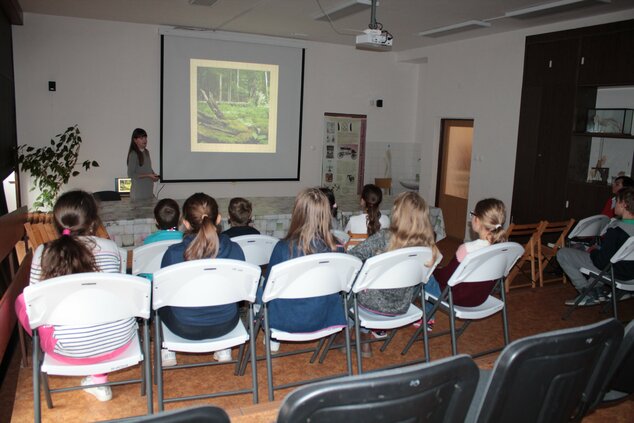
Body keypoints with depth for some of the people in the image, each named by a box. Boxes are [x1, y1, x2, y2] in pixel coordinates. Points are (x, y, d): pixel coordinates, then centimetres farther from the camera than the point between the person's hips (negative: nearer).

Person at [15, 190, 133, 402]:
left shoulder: (42, 253, -4)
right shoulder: (110, 247, -2)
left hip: (70, 349, -1)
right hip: (120, 337, 2)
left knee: (21, 300, 20)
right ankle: (99, 378, 30)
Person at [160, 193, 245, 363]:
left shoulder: (173, 254, -23)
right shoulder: (234, 249, -17)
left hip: (186, 328, -1)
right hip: (226, 325, 2)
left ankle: (167, 350, 36)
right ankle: (224, 348, 39)